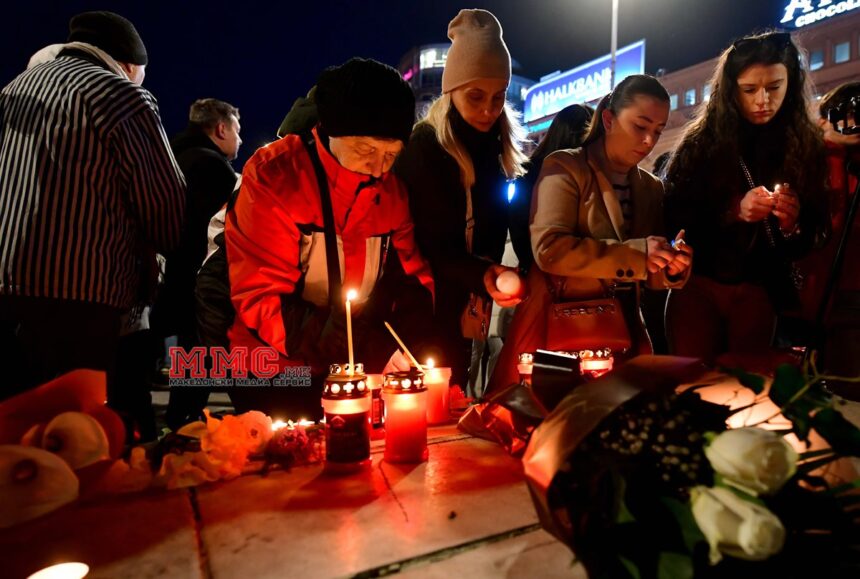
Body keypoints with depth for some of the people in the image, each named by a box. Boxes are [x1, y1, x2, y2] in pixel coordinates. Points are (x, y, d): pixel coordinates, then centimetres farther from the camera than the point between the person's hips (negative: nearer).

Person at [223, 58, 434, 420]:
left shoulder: (391, 190, 0)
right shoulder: (272, 176, -16)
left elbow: (413, 278, 2)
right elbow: (260, 298, -20)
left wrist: (398, 343, -19)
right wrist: (370, 350, -29)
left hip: (357, 374, 4)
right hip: (276, 375, -4)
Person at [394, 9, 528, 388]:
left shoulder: (498, 149, 7)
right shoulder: (424, 148, -13)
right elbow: (426, 244, -17)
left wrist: (489, 279, 0)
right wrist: (480, 277, -31)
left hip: (461, 313, 6)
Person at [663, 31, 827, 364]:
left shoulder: (806, 145, 4)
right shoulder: (702, 140, 0)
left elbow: (809, 238, 5)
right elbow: (673, 215, -7)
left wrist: (794, 225, -17)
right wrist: (734, 210, -20)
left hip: (760, 292, 2)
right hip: (698, 284, -1)